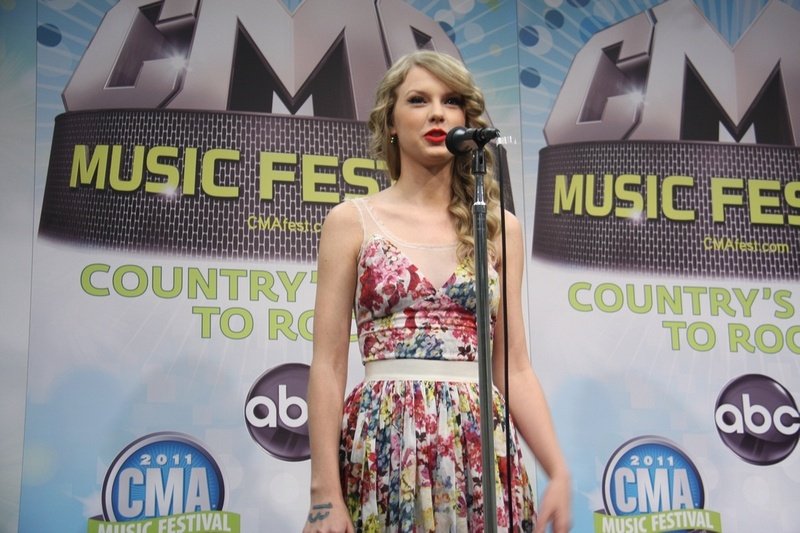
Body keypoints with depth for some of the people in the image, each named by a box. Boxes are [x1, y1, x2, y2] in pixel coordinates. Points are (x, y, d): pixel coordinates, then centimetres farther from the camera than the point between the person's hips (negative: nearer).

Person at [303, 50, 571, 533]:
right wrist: (325, 492, -9)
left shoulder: (500, 226, 10)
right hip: (383, 445, -2)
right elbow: (328, 366, -1)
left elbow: (515, 367, 8)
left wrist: (558, 471, -3)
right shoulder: (353, 221, 4)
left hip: (480, 446, 2)